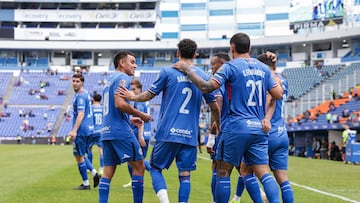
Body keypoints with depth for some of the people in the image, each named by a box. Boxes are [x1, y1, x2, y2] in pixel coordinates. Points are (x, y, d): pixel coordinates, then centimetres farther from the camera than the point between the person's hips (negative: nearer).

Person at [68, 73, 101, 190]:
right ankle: (94, 174, 11)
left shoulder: (80, 96, -15)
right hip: (87, 128, 10)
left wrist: (74, 130, -29)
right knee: (79, 155, 18)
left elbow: (81, 114, -24)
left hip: (81, 129, -10)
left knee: (79, 156, -1)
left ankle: (85, 184, 4)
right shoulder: (85, 93, 15)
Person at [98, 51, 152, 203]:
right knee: (138, 166, -2)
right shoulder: (122, 78, -7)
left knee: (108, 172, 5)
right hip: (121, 130, -9)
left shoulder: (110, 80, 22)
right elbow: (120, 104, -21)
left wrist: (130, 119, 24)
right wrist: (140, 115, -10)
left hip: (106, 131, 9)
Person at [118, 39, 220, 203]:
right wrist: (217, 124, 30)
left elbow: (149, 95, 7)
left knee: (155, 168, 9)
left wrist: (132, 97, 26)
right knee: (185, 175, 6)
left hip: (167, 133, -2)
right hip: (190, 135, 2)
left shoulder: (168, 71, 0)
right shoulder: (203, 76, 8)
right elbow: (214, 106, 12)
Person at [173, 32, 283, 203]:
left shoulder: (230, 66, -4)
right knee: (263, 173, 2)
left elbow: (207, 87, -12)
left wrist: (187, 70, -3)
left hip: (237, 126, -5)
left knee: (223, 172, 4)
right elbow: (278, 94, 13)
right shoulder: (263, 68, 12)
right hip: (259, 128, 5)